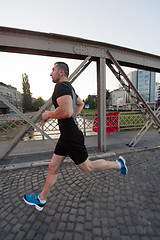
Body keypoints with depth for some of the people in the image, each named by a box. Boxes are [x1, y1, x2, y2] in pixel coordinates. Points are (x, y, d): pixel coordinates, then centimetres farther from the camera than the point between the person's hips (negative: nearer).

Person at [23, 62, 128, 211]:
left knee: (87, 168, 10)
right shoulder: (69, 87, 16)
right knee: (53, 168, 18)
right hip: (66, 136, 10)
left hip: (72, 137, -10)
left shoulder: (61, 86, -16)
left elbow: (66, 111, -33)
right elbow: (81, 104, 29)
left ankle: (118, 164, 29)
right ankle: (41, 199, 38)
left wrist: (48, 114, -14)